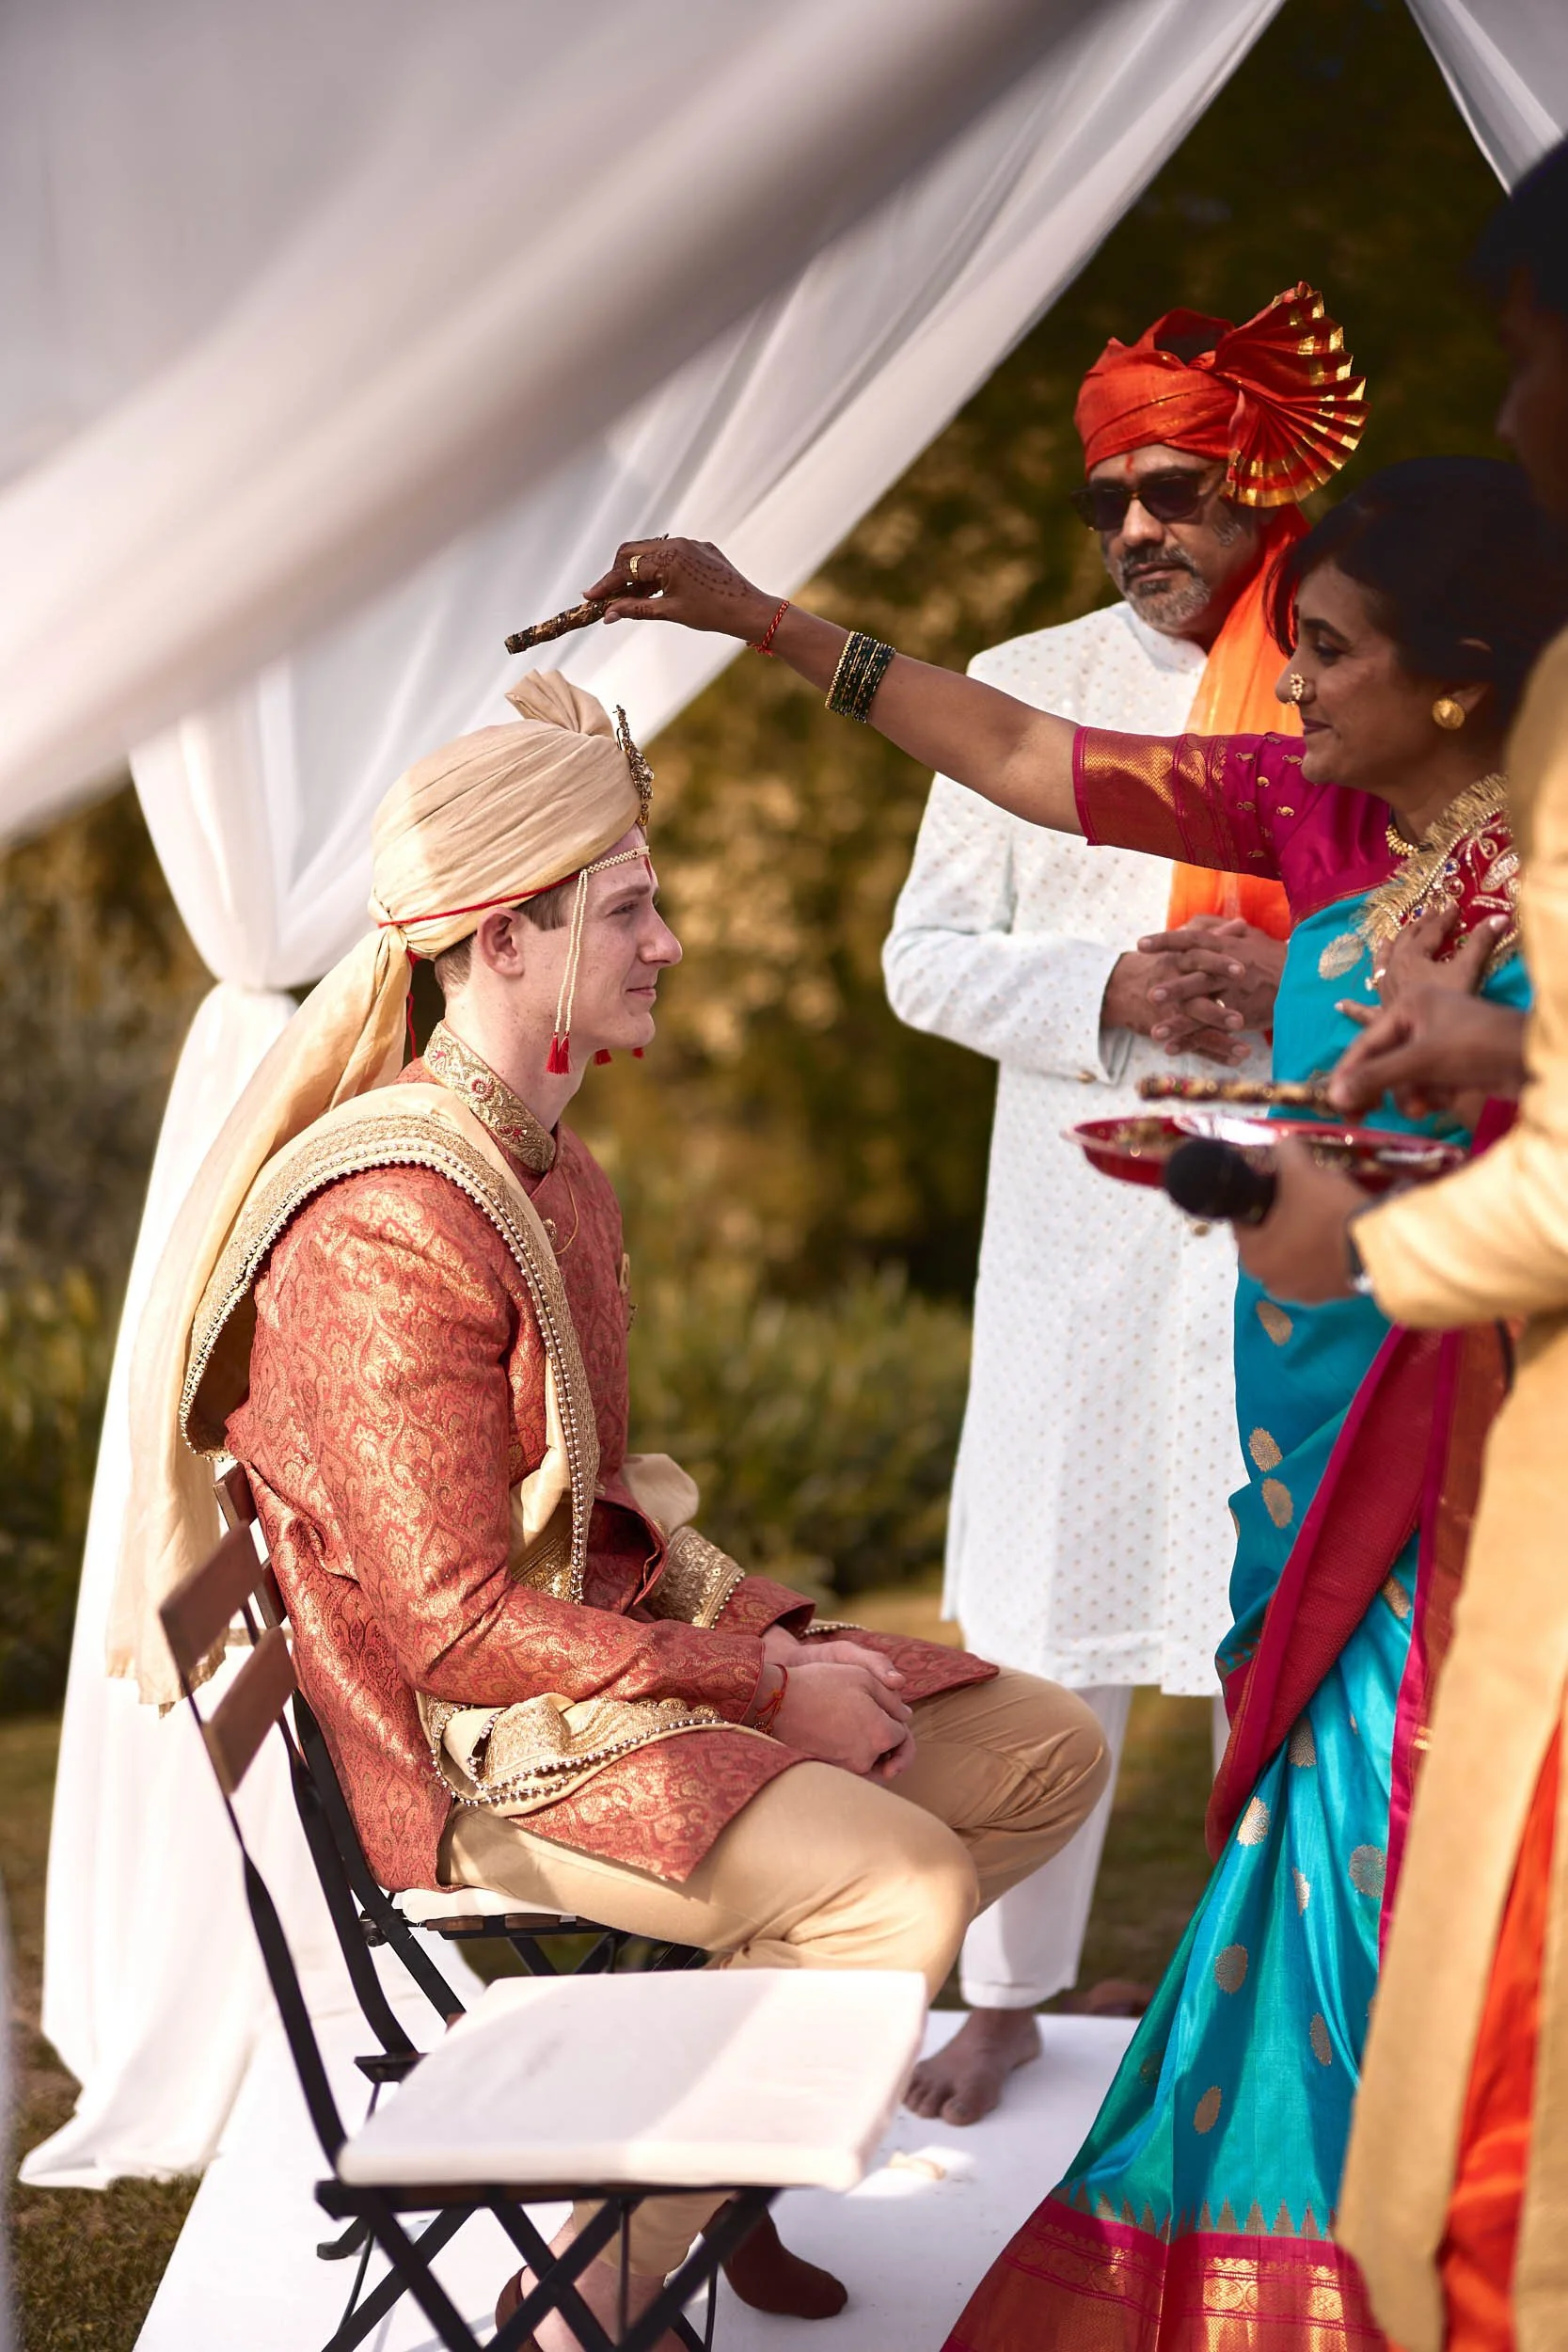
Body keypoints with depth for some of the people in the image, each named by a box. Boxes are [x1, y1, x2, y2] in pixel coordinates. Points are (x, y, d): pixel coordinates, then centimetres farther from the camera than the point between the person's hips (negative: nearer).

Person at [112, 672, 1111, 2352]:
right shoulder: (388, 1226, -22)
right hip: (467, 1746, -10)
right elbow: (454, 1626, -23)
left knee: (1046, 1754, 4)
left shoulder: (554, 1173, 11)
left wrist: (774, 1632, 2)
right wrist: (764, 1683, -17)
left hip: (615, 1646, 10)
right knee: (905, 1879, -25)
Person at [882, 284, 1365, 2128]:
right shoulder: (1030, 687, 5)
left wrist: (1300, 982, -17)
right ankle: (1008, 1994, 23)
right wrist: (1105, 989, -14)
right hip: (1083, 1230, 1)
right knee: (1045, 1626, 7)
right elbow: (925, 956, 4)